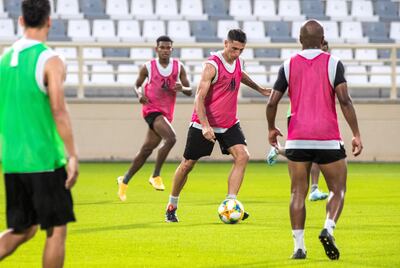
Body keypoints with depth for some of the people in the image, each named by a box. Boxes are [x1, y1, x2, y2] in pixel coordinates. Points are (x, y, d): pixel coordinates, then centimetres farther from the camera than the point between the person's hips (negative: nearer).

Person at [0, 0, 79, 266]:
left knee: (23, 230, 14)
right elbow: (59, 111, -18)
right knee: (57, 230, 5)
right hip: (45, 160, -6)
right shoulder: (50, 61, -10)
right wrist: (73, 156, -17)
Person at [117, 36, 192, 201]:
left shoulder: (179, 67, 6)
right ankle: (156, 176, -17)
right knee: (171, 138, -28)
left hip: (166, 113, 4)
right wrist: (139, 94, -9)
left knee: (147, 150, 8)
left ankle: (124, 180, 23)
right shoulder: (148, 67, -1)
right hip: (152, 109, -4)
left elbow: (190, 92, 8)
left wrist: (182, 88, -16)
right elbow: (137, 85, 14)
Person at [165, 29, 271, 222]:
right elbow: (199, 98, -24)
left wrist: (259, 89, 41)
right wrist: (205, 126, -34)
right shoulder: (212, 65, -20)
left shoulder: (238, 63, 2)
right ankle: (172, 206, 23)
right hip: (204, 124, -6)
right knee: (188, 164, 4)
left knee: (242, 156, -16)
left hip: (229, 123, 6)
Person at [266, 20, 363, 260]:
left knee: (298, 193, 7)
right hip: (328, 139, -2)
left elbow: (272, 102, 2)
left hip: (297, 139, 2)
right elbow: (345, 100, -12)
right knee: (338, 190, 10)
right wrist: (357, 134, -9)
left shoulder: (288, 66, 4)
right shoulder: (333, 63, -2)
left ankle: (299, 246, -1)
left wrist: (272, 129, 19)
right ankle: (328, 229, -15)